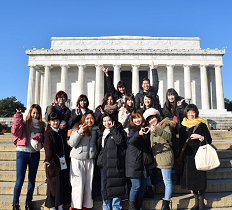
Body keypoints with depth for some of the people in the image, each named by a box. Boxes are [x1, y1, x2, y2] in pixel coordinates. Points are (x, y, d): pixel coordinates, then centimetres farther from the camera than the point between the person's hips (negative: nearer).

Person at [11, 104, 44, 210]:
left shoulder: (41, 125, 9)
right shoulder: (24, 123, -1)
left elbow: (44, 139, 8)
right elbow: (15, 132, -15)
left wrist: (40, 137, -14)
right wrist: (18, 116, -14)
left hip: (35, 154, 4)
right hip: (22, 153, -3)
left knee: (32, 179, 11)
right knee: (20, 180, -2)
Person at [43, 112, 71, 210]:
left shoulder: (62, 132, 13)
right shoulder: (48, 133, -5)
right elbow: (48, 147, -18)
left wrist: (68, 158, 7)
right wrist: (47, 160, -32)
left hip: (64, 161, 5)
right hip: (54, 162, -5)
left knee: (64, 183, 8)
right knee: (54, 183, 1)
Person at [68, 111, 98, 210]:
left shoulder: (95, 130, 11)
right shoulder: (77, 128, 0)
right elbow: (71, 143, -7)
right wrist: (79, 132, -19)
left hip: (90, 160, 4)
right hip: (77, 160, -3)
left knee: (89, 184, 6)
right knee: (78, 184, -3)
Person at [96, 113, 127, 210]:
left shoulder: (118, 130, -2)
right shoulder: (101, 132, 17)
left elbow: (120, 140, -22)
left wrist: (112, 128, -14)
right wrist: (99, 160, 16)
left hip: (115, 163, -6)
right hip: (103, 163, 6)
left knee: (115, 186, -2)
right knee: (104, 186, 12)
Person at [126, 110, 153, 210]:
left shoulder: (145, 129, 10)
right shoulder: (132, 129, -5)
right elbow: (131, 141, -27)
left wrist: (150, 157, 14)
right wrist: (138, 134, -45)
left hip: (143, 161, 5)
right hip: (134, 161, -5)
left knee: (143, 185, 9)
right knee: (136, 185, -6)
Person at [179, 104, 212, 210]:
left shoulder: (201, 125, -3)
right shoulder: (183, 126, 9)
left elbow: (209, 140, -2)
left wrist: (200, 137, -19)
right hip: (188, 156, 4)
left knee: (200, 179, -2)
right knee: (191, 178, 8)